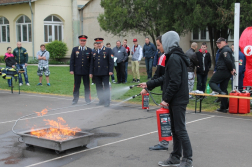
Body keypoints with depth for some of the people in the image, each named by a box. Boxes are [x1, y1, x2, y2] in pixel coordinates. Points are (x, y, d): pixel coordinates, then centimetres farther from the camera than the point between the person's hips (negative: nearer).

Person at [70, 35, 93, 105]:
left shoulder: (89, 50, 5)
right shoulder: (75, 49, 6)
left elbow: (91, 61, 4)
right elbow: (72, 60, 4)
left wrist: (91, 71, -2)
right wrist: (71, 70, -4)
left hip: (86, 72, 0)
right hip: (77, 71, 0)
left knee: (87, 86, 5)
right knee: (76, 86, 5)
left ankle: (88, 99, 14)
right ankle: (75, 99, 13)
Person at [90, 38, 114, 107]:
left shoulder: (108, 50, 2)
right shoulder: (94, 52, 15)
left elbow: (111, 61, -4)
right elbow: (92, 63, 16)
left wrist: (110, 71, -12)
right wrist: (91, 72, 11)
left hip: (105, 73, -5)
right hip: (97, 73, 5)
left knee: (106, 87, -3)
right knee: (99, 88, 7)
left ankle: (107, 101, 0)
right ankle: (101, 100, 16)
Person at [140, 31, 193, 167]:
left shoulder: (174, 58, -17)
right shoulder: (174, 57, 15)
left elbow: (175, 82, -22)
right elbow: (166, 78, 20)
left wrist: (166, 98, -18)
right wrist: (149, 84, 21)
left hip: (178, 100, -10)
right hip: (175, 100, 10)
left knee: (180, 130, -4)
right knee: (175, 129, 15)